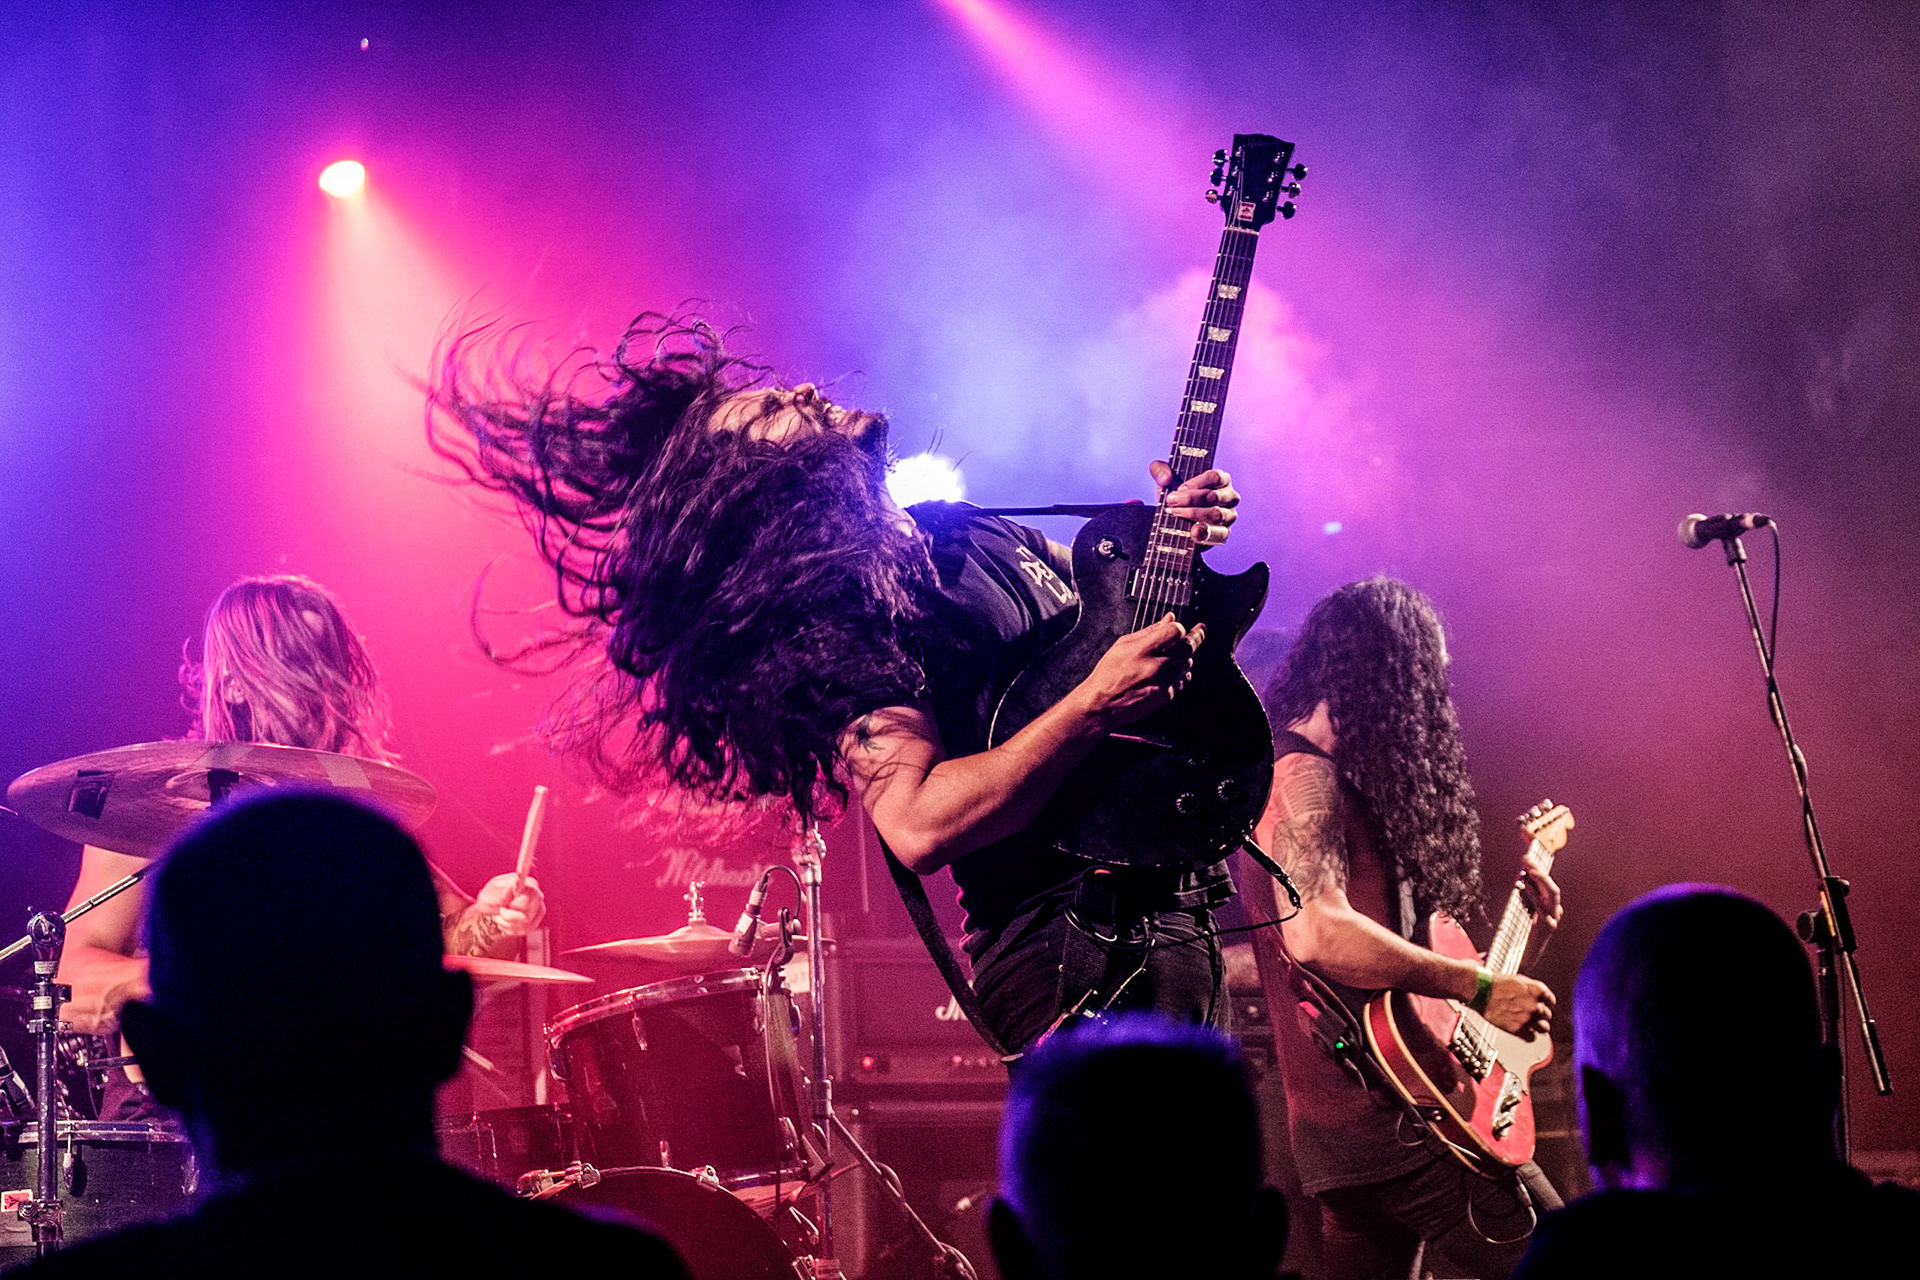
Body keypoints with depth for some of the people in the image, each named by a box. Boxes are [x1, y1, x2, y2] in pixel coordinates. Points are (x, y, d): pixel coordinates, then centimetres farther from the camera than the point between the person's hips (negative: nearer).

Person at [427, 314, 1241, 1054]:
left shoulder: (961, 533, 14)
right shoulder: (840, 628, -14)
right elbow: (919, 826, -27)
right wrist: (1095, 706, -23)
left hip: (1173, 893, 8)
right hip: (1076, 950, -8)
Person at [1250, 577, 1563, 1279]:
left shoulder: (1331, 780, 20)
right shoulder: (1307, 780, -11)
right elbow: (1314, 931, -28)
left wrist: (1523, 936, 17)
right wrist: (1480, 987, -21)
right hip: (1386, 1115, -10)